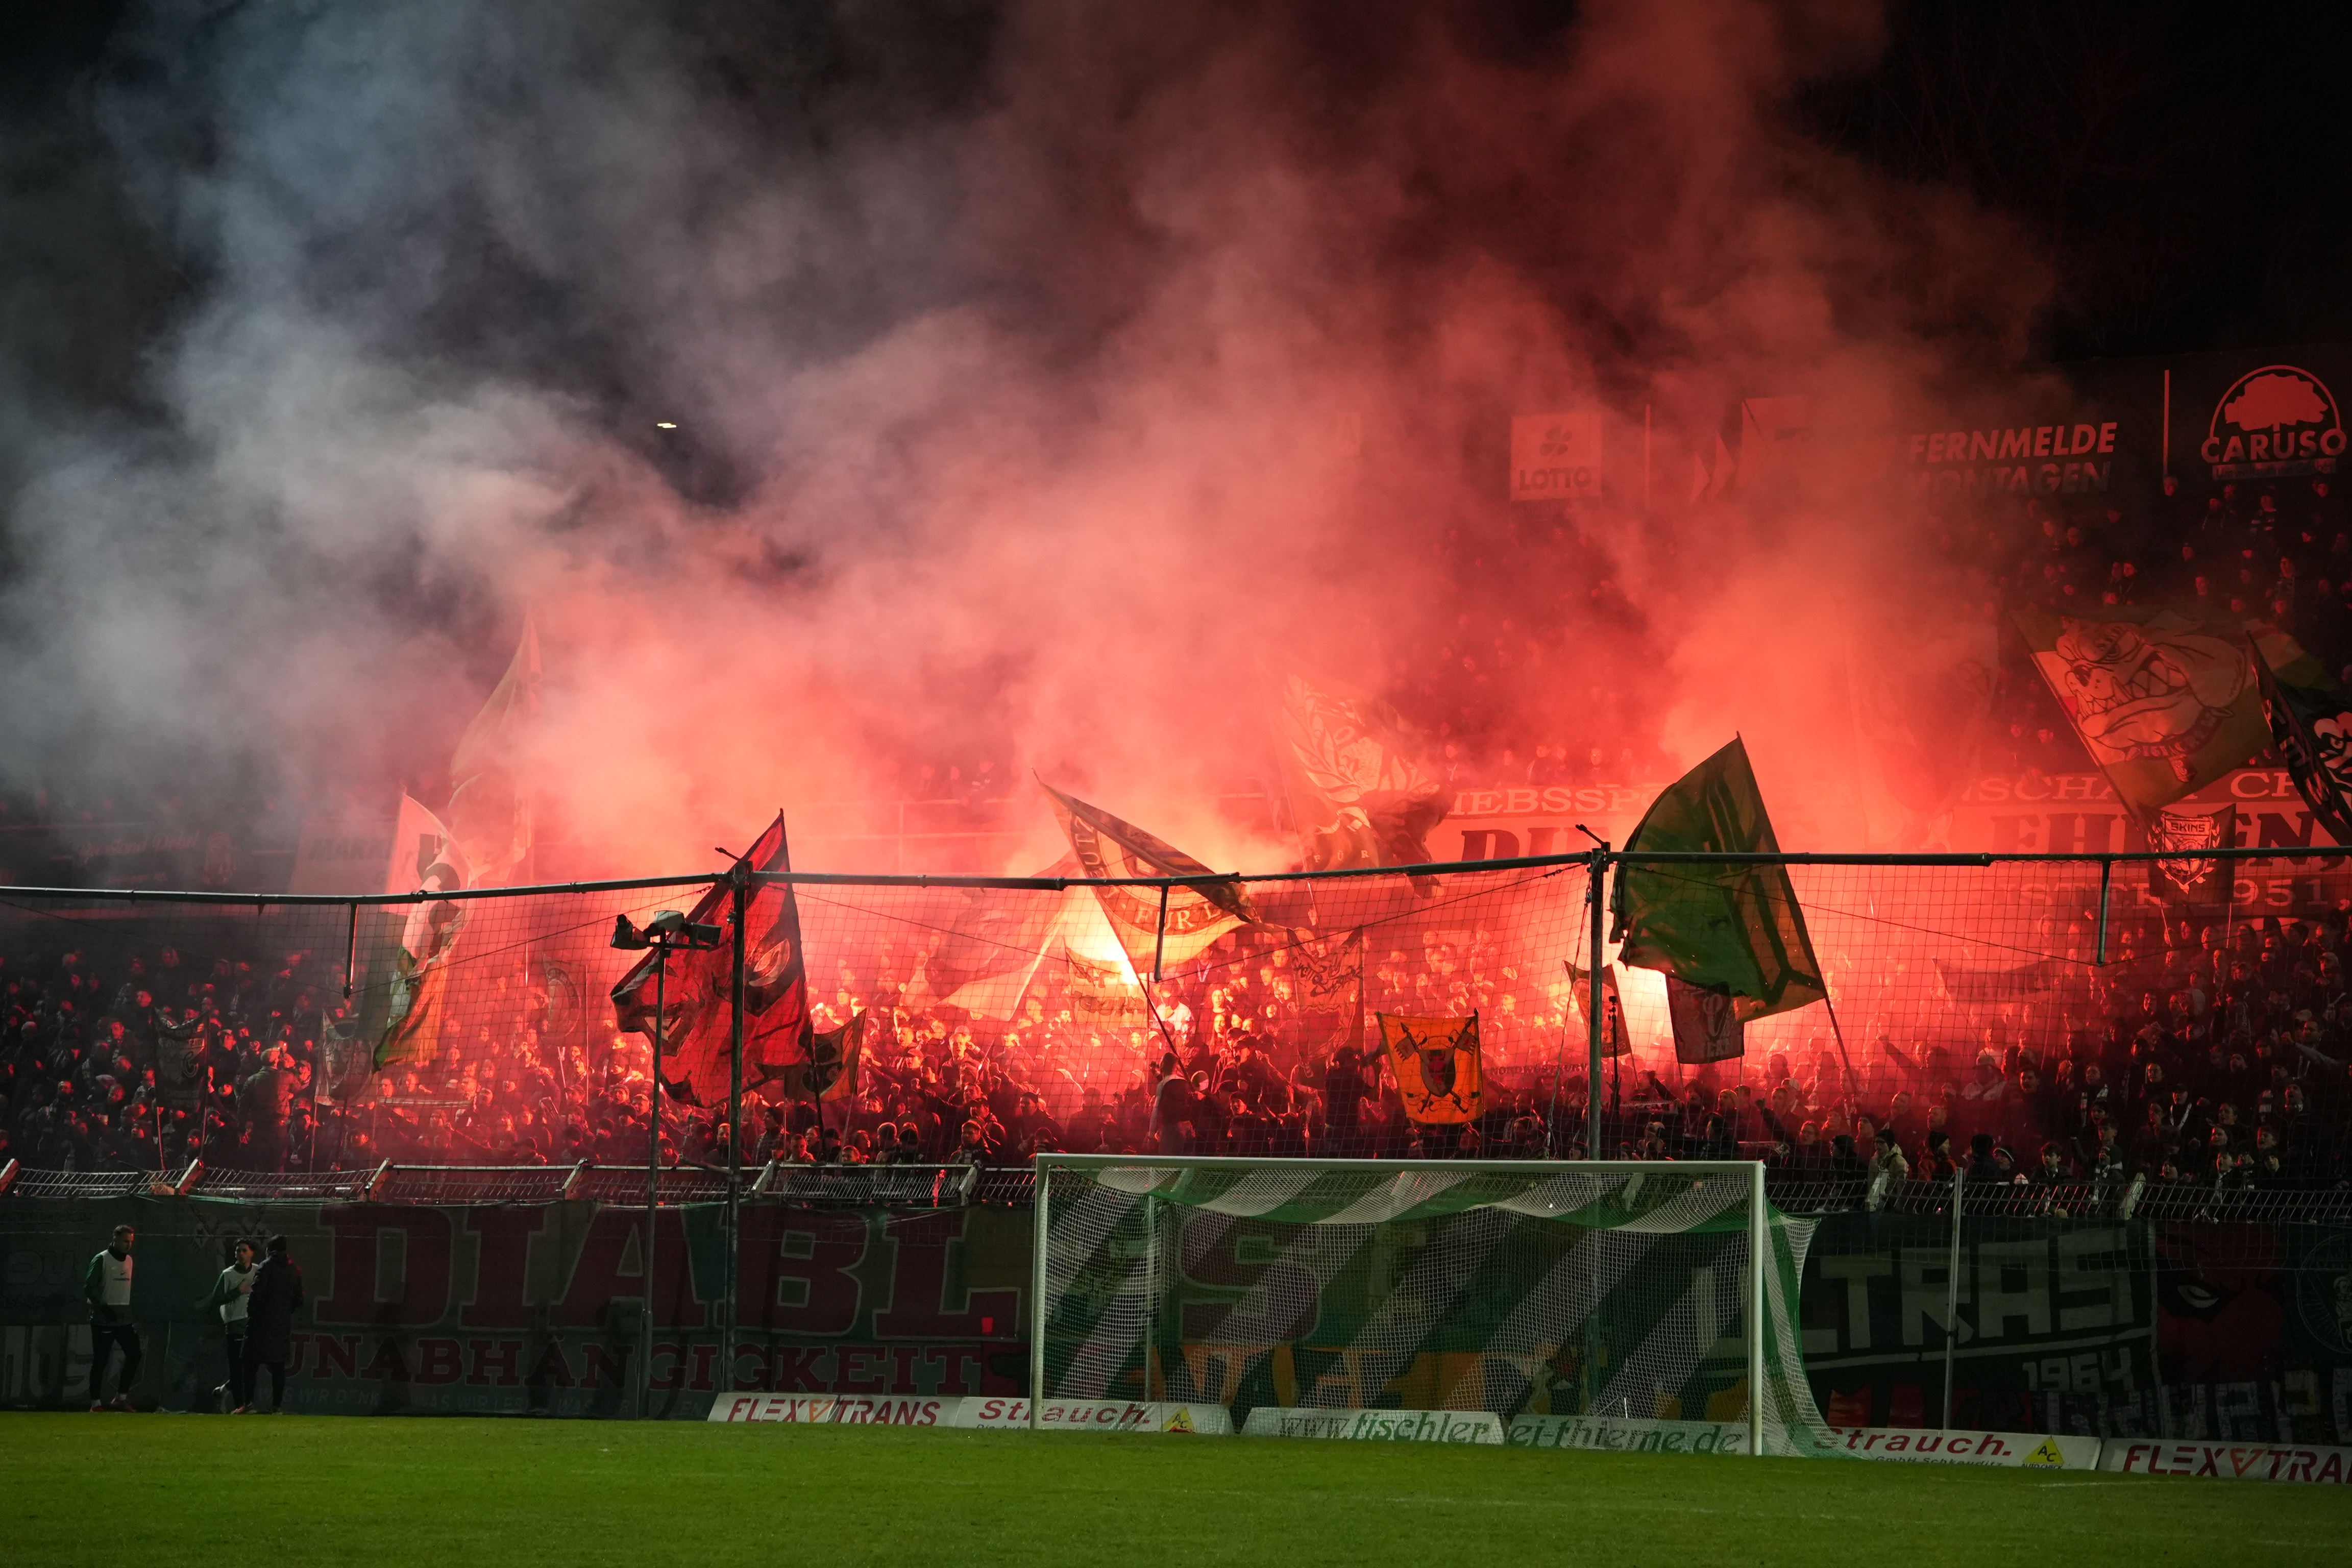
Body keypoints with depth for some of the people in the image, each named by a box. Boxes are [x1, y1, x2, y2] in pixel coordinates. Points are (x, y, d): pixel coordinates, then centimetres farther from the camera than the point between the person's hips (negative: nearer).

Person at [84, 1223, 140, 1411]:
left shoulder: (128, 1260, 15)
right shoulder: (101, 1260, -8)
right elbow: (89, 1287, -13)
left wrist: (134, 1316, 18)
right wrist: (103, 1308, -22)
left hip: (124, 1318, 7)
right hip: (103, 1319, -7)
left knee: (134, 1354, 1)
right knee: (100, 1360, -4)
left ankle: (121, 1398, 10)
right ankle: (96, 1403, 2)